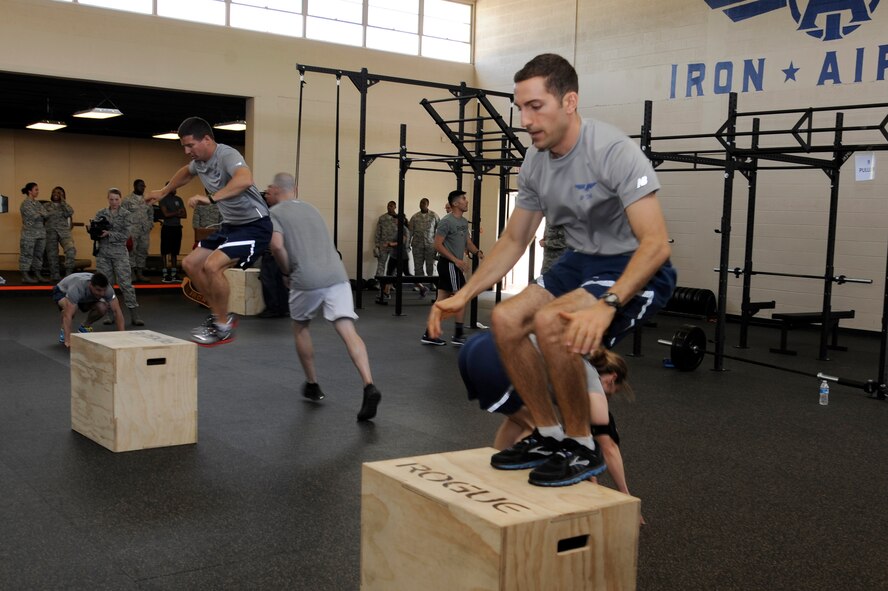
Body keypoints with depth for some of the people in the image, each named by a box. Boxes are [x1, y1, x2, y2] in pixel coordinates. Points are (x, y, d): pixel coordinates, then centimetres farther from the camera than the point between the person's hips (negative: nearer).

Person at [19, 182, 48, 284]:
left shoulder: (38, 203, 15)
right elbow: (34, 216, -16)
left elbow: (45, 215, 4)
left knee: (39, 255, 9)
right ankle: (25, 276, -1)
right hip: (29, 234, -7)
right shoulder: (25, 204, -7)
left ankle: (38, 275, 14)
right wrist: (41, 214, 1)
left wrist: (39, 214, -11)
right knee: (27, 254, -4)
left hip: (40, 233, 7)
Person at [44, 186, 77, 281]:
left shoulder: (65, 206, 13)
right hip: (51, 233, 1)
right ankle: (54, 275, 12)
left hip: (64, 231, -1)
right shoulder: (47, 206, 12)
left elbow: (70, 213, -8)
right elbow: (45, 215, -2)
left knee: (71, 249, -23)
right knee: (52, 254, 3)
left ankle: (69, 272, -15)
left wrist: (63, 202, -5)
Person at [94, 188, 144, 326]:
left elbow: (125, 235, -8)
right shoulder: (100, 214, 8)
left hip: (119, 252, -3)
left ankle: (134, 315, -6)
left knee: (126, 283, -7)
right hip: (103, 253, 3)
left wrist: (109, 234, -19)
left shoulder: (125, 214, 0)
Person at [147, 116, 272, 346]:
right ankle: (219, 314, 19)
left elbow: (245, 179, -45)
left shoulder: (227, 155, -22)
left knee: (212, 265, -25)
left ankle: (223, 327, -8)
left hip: (254, 225, -10)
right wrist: (163, 192, 41)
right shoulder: (199, 161, 5)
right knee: (190, 263, 8)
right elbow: (185, 172, 32)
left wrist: (211, 198, -50)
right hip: (230, 225, 10)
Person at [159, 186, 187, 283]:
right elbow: (166, 214, -14)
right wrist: (177, 212, -5)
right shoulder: (163, 200, -3)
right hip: (167, 228, -5)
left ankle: (173, 274, 12)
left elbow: (184, 215, 4)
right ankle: (165, 275, -3)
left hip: (177, 228, 5)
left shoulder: (179, 199, 12)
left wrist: (173, 214, -9)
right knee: (165, 252, -4)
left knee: (174, 252, 8)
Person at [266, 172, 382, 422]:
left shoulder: (274, 212, 8)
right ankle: (369, 386, -27)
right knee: (348, 331, -8)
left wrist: (287, 270, 6)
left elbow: (277, 245, -10)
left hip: (307, 280, -4)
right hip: (337, 275, 4)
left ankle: (312, 385, 30)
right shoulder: (311, 208, 28)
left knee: (300, 327, 23)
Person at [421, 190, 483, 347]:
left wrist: (479, 253, -1)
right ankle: (458, 336, 0)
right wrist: (456, 260, -21)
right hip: (448, 264, -9)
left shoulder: (464, 221, 14)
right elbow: (438, 244, -17)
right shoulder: (447, 221, -14)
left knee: (442, 299, 9)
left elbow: (467, 241, 18)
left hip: (455, 264, 9)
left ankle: (429, 334, 11)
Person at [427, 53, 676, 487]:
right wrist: (463, 295, 1)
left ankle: (581, 448, -9)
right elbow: (513, 241, 10)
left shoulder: (614, 152, -26)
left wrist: (606, 305, -47)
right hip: (582, 261, 8)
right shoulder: (535, 163, 0)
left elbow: (655, 243, -33)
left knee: (551, 322, -30)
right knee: (505, 319, -3)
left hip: (638, 271, -8)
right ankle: (550, 436, 10)